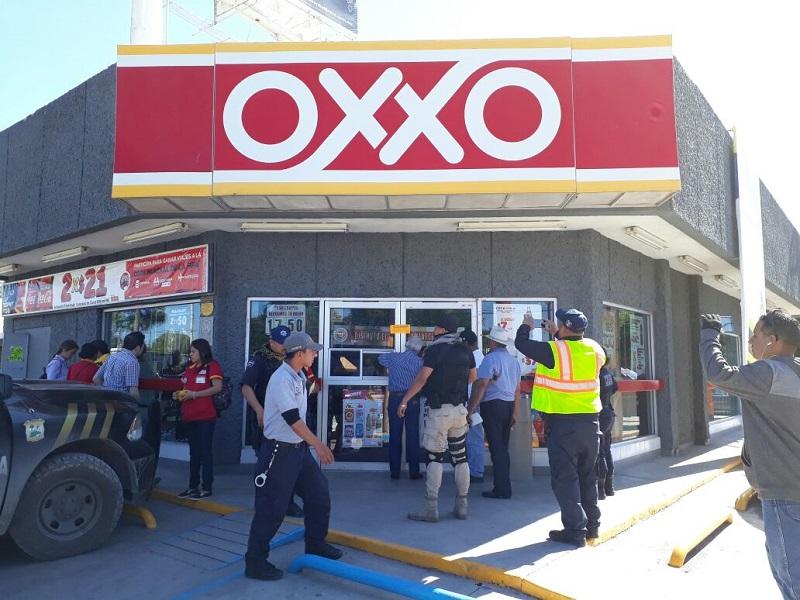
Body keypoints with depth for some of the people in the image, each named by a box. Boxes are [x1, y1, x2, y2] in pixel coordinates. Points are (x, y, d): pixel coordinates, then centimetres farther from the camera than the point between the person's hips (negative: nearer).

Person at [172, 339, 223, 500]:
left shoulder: (212, 366, -7)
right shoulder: (189, 368, 16)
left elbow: (218, 387, -17)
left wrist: (194, 394, -18)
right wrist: (179, 394, 6)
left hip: (205, 416, -8)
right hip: (189, 416, 8)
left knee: (205, 452, -1)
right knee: (193, 452, 14)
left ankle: (207, 488, 7)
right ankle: (193, 486, 23)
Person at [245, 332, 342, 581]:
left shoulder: (299, 377, 7)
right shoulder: (281, 379, -21)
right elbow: (292, 419, -26)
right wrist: (318, 445, -27)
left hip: (299, 448, 9)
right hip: (279, 451, -9)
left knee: (320, 494, 14)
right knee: (271, 508, 0)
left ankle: (315, 544, 32)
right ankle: (255, 562, 15)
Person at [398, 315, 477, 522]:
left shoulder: (435, 350, -10)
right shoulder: (465, 350, 7)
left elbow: (422, 378, -16)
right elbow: (473, 377, 19)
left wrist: (404, 400, -11)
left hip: (440, 410, -6)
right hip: (460, 409, 6)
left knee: (435, 458, -2)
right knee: (460, 457, 11)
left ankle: (431, 509, -1)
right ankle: (461, 506, 17)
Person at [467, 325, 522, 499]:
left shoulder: (491, 359, -11)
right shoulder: (514, 361, 14)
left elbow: (481, 386, -16)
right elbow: (517, 390, 17)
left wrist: (470, 410, -14)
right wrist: (513, 413, 22)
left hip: (493, 405, -8)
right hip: (509, 406, 8)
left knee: (496, 448, -3)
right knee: (503, 448, 14)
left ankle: (501, 489, 0)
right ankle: (504, 487, 19)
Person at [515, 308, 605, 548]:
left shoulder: (554, 350, -15)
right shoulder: (594, 349, 2)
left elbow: (522, 343, -4)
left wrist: (526, 326, 15)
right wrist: (557, 335, 25)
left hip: (562, 424, -6)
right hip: (590, 422, 6)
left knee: (565, 478, 2)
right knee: (587, 476, 18)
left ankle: (575, 530, 3)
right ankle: (592, 525, 28)